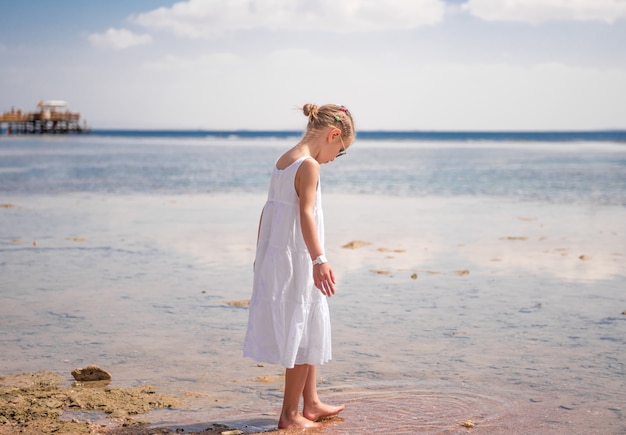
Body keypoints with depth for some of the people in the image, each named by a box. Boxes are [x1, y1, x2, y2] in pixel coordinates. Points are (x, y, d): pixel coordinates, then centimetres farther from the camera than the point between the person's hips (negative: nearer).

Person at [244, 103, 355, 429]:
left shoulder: (283, 160, 11)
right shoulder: (309, 165, -15)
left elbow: (268, 212, 16)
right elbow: (305, 214, -25)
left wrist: (262, 254, 23)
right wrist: (319, 260, -31)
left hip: (275, 259, 10)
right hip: (297, 262, -10)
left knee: (309, 332, 20)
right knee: (303, 335, 1)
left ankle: (311, 403, 32)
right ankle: (290, 414, 9)